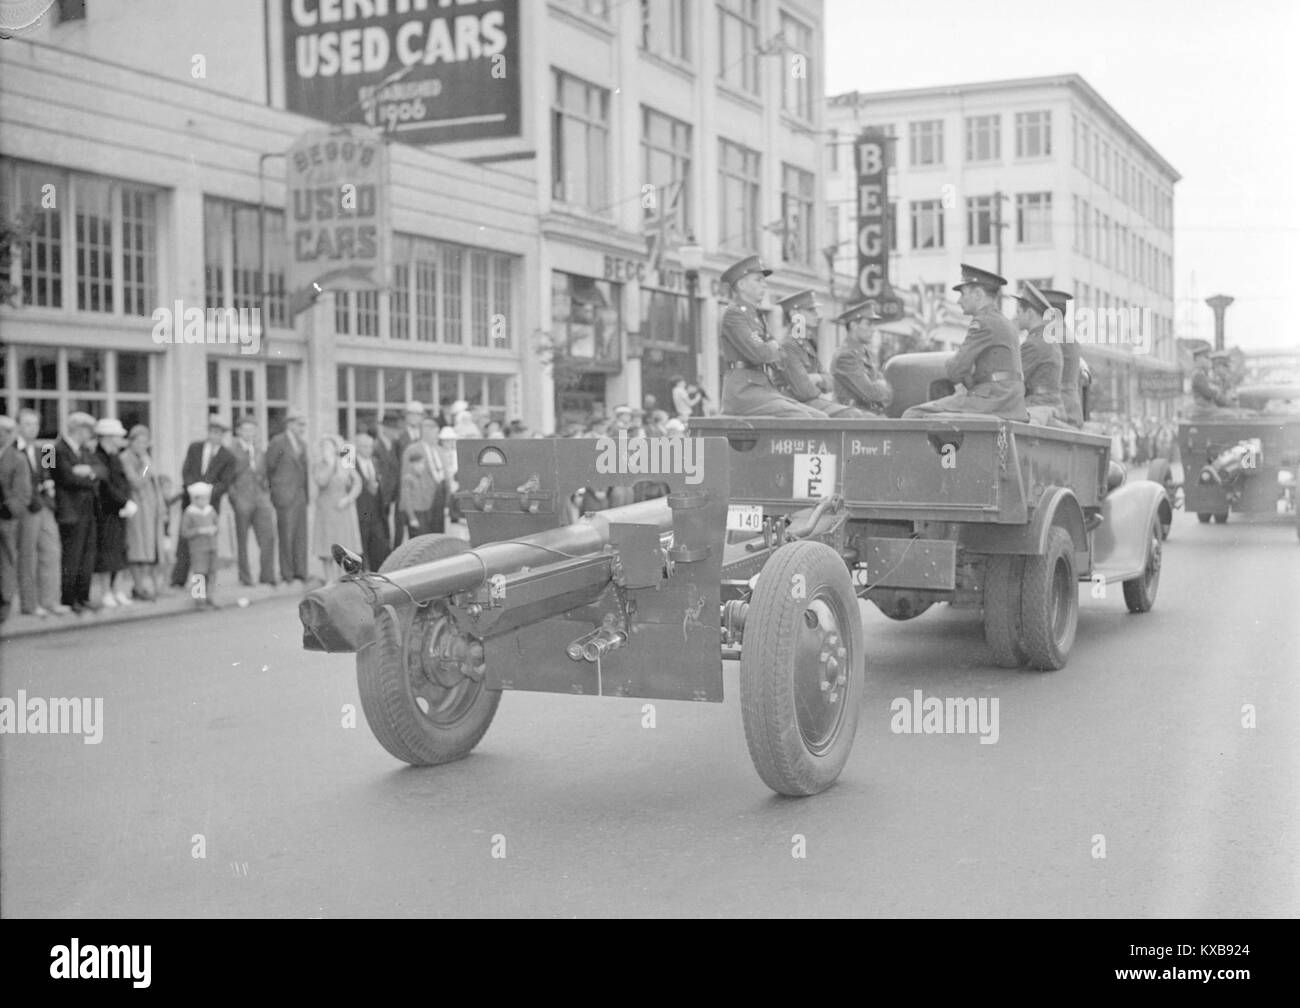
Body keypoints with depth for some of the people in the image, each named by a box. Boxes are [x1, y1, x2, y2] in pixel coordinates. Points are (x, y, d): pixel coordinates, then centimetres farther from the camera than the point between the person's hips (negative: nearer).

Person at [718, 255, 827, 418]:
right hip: (743, 391, -9)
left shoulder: (757, 316, 23)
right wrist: (774, 349, 3)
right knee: (802, 419, -25)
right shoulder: (733, 314, -6)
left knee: (819, 417, -4)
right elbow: (757, 354, -18)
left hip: (764, 388, 9)